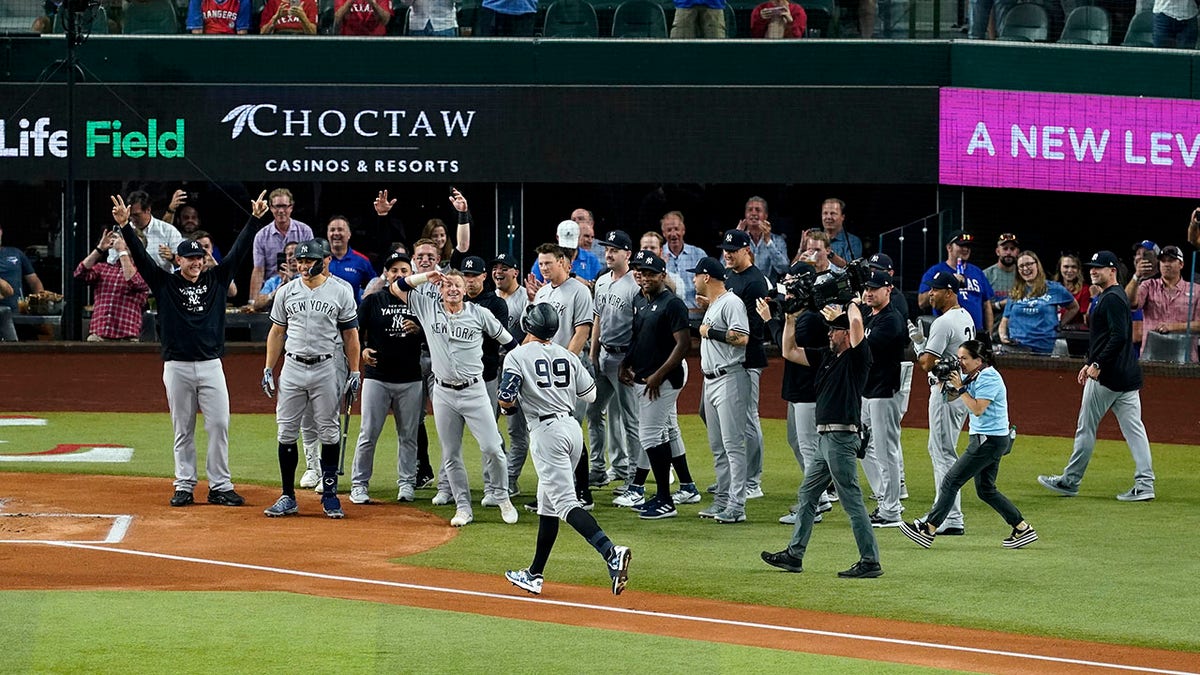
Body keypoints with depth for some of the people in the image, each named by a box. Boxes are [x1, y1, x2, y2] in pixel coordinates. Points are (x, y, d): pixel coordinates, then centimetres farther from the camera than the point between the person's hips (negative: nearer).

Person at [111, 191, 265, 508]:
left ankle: (220, 487, 3)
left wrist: (254, 219, -1)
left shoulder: (216, 279, 9)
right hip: (177, 367, -1)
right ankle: (184, 487, 10)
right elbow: (140, 256, -4)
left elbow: (239, 250, 7)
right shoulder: (165, 283, 4)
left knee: (219, 426, -3)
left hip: (211, 366, 1)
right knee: (183, 431, 4)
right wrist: (126, 227, -17)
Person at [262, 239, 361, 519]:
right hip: (292, 368, 2)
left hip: (326, 369, -2)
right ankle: (288, 498, 8)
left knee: (328, 433, 1)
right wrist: (268, 370, 6)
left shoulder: (341, 292, -2)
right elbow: (276, 332, 12)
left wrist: (355, 373, -2)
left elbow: (350, 335, 2)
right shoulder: (287, 292, 5)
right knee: (287, 433, 1)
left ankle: (329, 495, 9)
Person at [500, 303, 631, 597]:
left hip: (546, 430, -7)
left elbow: (506, 400, -11)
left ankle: (611, 553, -36)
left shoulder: (518, 356, -4)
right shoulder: (567, 356, 12)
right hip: (573, 427, 7)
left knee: (565, 502, -15)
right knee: (547, 504, 17)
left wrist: (511, 407, 13)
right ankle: (534, 575, 22)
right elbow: (590, 394, 15)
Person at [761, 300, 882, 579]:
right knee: (807, 494, 16)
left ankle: (870, 561, -7)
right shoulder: (825, 357, 17)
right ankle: (794, 555, 24)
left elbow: (857, 322, -24)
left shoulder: (857, 357, -9)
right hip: (825, 438, 10)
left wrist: (851, 303, -4)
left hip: (842, 438, -10)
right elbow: (789, 352, 22)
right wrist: (791, 319, 14)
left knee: (852, 500, -9)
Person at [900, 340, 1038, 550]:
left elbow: (977, 409, -23)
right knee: (986, 490, 14)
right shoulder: (970, 376, 12)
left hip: (990, 440, -11)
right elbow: (949, 397, 15)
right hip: (986, 439, 11)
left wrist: (960, 387, -18)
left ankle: (928, 530, -8)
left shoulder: (988, 377, -16)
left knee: (952, 480, -9)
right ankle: (1023, 530, 16)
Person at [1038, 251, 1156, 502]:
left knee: (1086, 428, 1)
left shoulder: (1111, 299, -14)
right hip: (1128, 375, 10)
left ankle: (1070, 481, 10)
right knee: (1133, 428, 3)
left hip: (1106, 377, -10)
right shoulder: (1118, 296, 19)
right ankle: (1145, 484, -2)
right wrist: (1090, 363, 24)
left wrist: (1098, 364, -21)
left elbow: (1119, 337, -24)